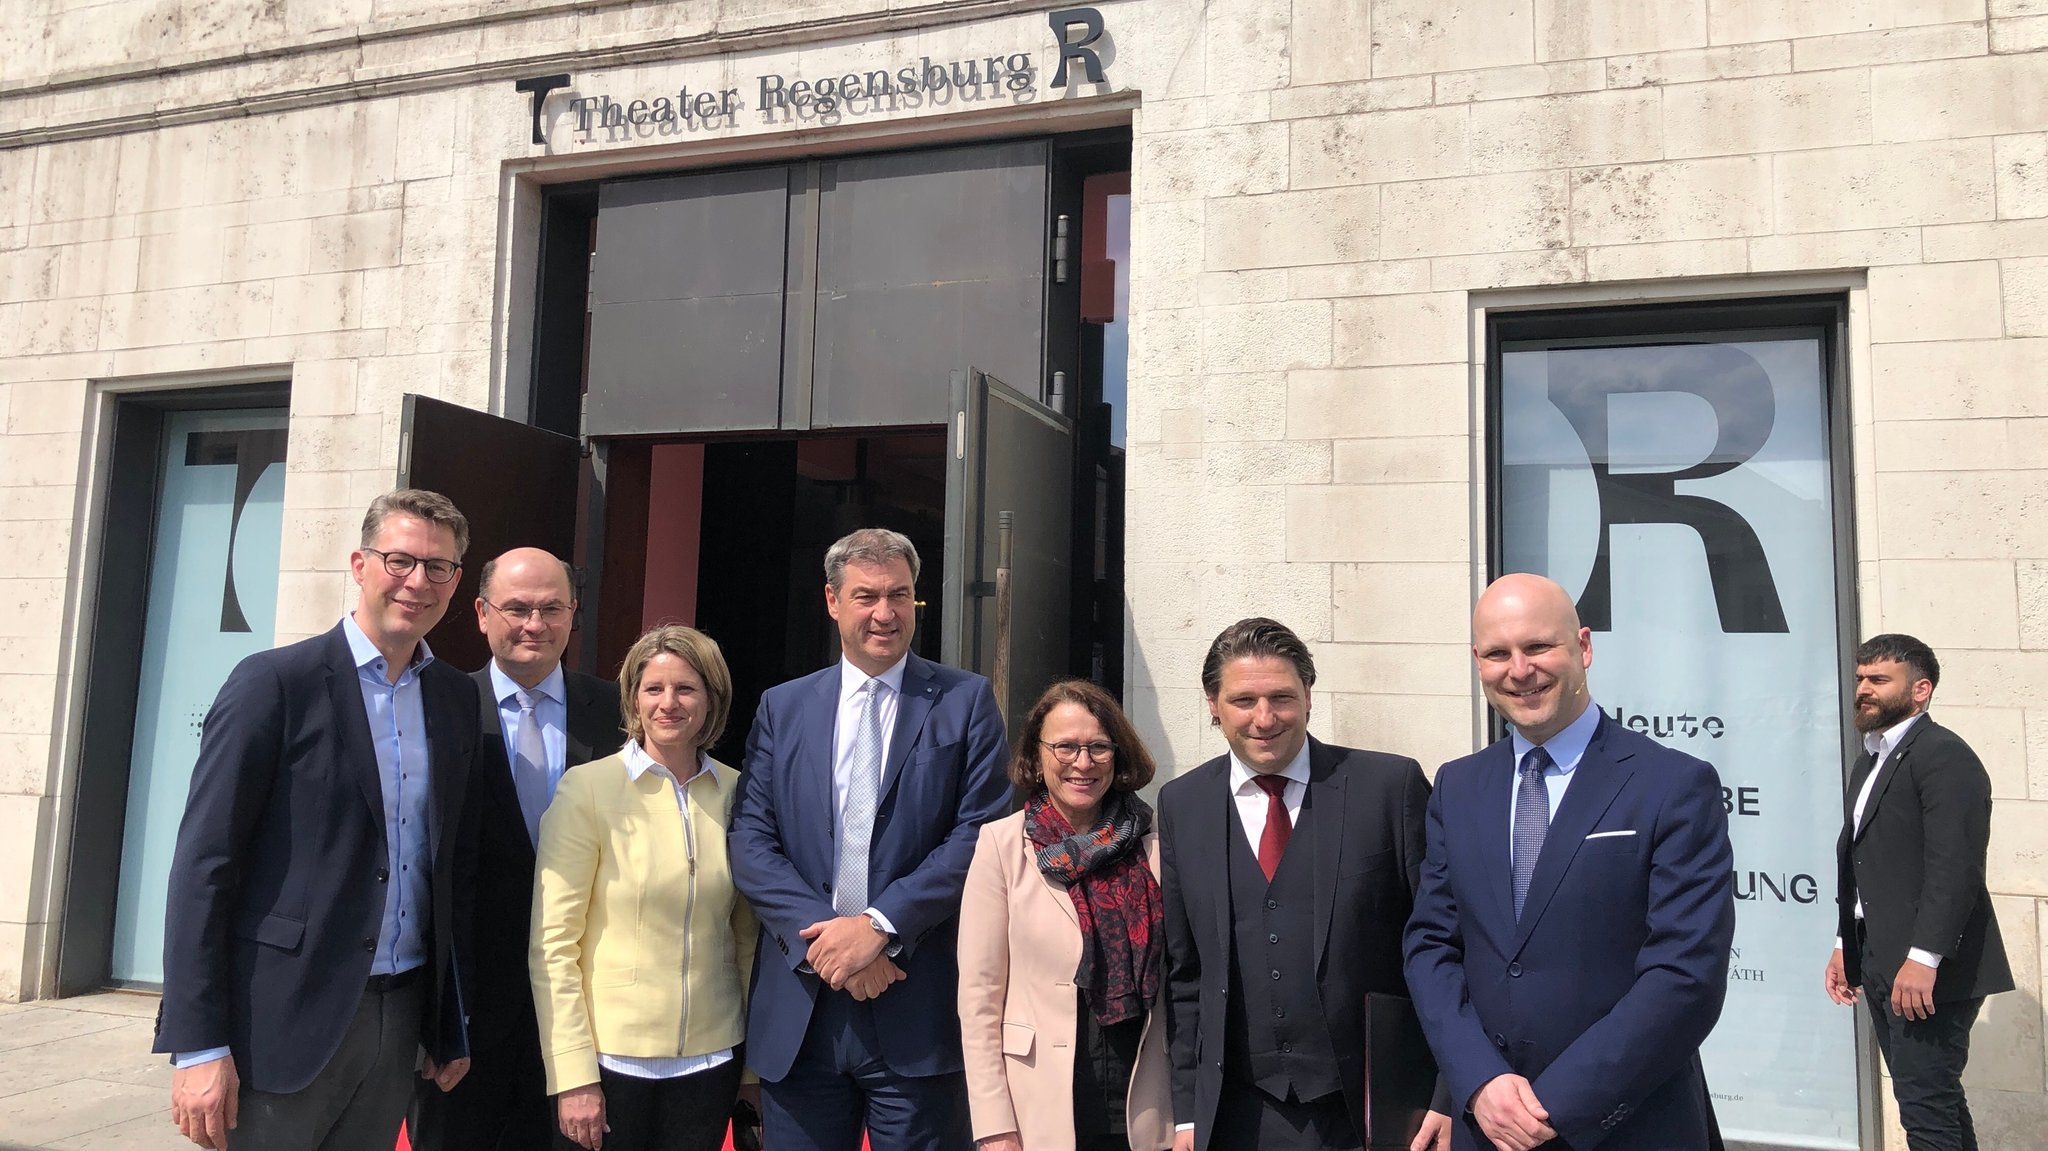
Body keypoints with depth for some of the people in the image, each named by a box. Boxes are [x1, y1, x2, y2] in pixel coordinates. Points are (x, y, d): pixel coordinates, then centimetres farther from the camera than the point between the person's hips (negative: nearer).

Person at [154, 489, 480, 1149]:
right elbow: (203, 865, -10)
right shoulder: (275, 683, -8)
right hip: (283, 1019, -5)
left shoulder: (457, 699, 7)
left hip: (400, 1015, 5)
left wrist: (453, 1024, 11)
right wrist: (197, 1045, -14)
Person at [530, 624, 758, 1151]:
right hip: (611, 1058, -3)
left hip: (711, 1061, 3)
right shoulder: (588, 787, -9)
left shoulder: (735, 792, 1)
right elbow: (552, 944, -8)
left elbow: (747, 935, 8)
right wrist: (573, 1076, -11)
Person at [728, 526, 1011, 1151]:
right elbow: (750, 841, 2)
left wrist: (879, 924, -14)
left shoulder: (965, 700, 2)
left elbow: (981, 835, -6)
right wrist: (821, 935, -12)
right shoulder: (781, 707, 9)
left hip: (917, 1010, -2)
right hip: (798, 1013, 2)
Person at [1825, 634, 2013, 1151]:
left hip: (1929, 971, -9)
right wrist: (1845, 944, 16)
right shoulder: (1870, 761, 18)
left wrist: (1922, 958, -25)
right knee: (1935, 1101, 15)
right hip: (1881, 967, 9)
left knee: (1926, 1108, -6)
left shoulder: (1944, 755, -12)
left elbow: (1955, 867, -21)